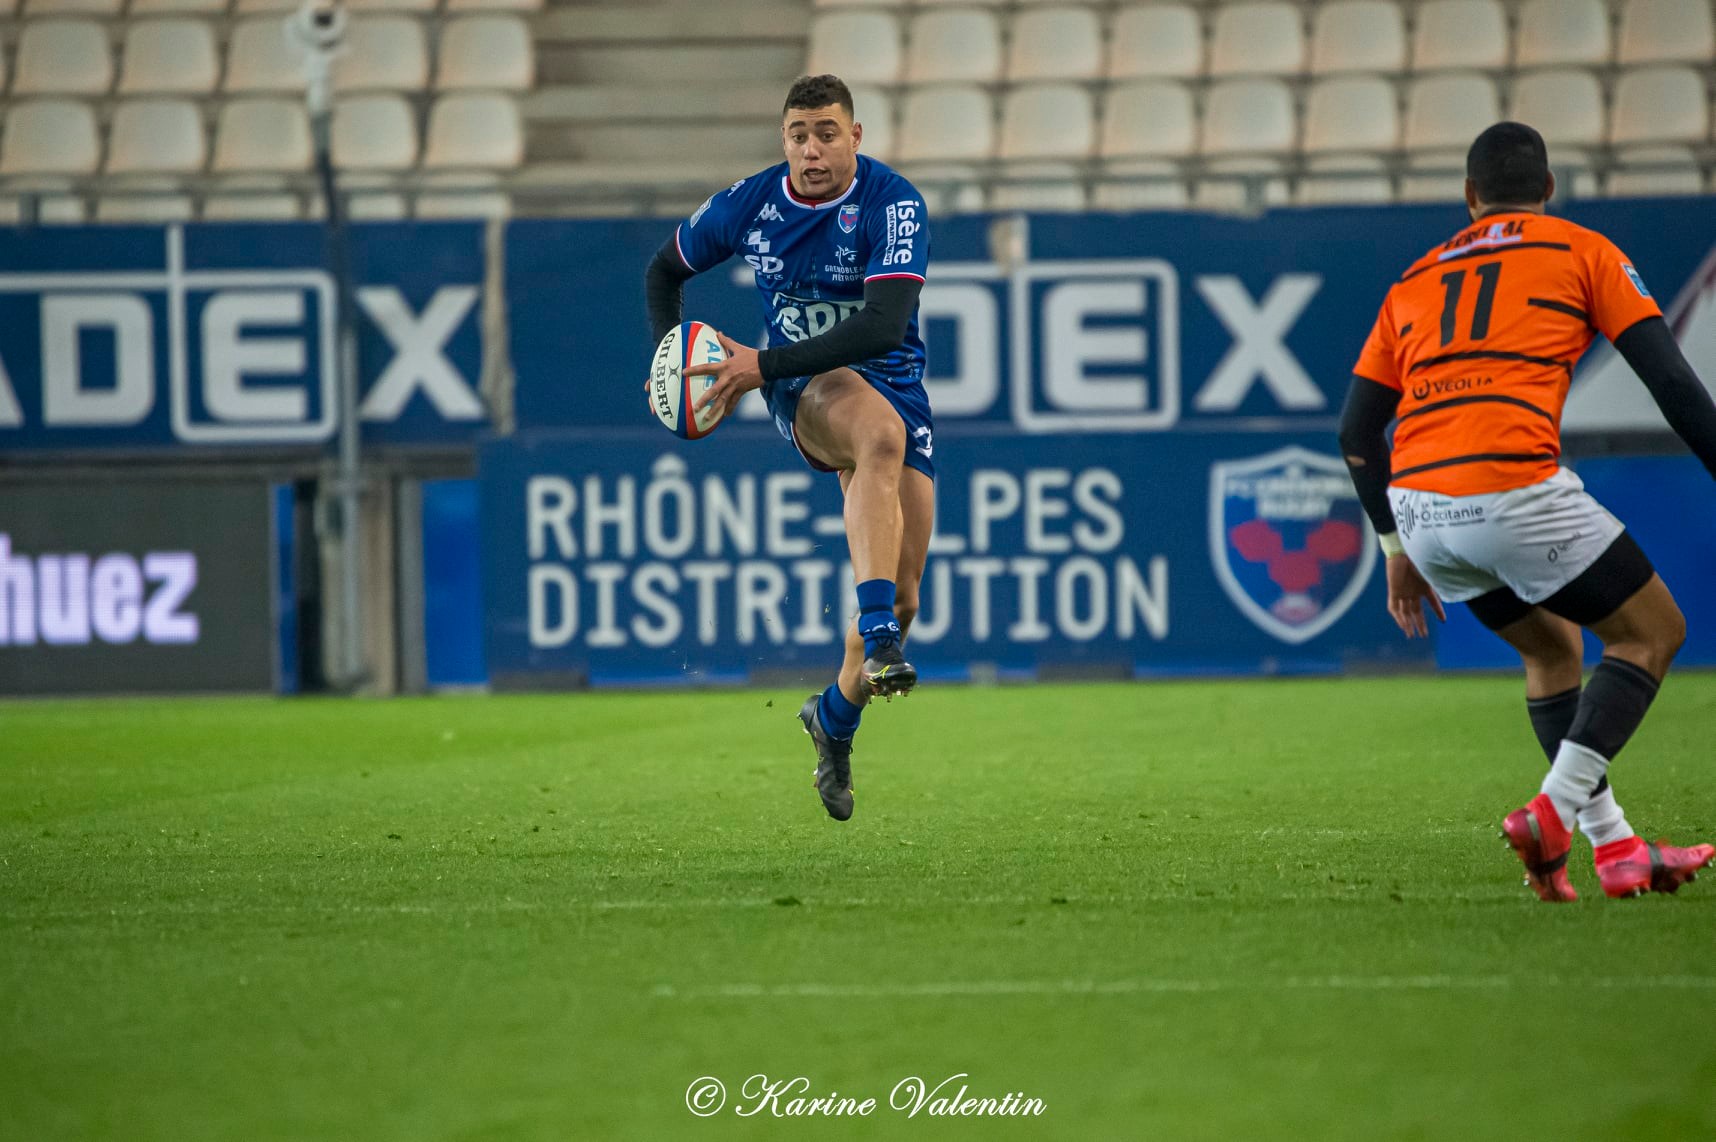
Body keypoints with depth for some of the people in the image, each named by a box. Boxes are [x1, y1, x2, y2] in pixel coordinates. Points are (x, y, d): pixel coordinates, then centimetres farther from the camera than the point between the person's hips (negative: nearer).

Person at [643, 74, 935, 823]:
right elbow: (665, 270, 16)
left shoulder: (894, 206, -15)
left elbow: (884, 325, -27)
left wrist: (764, 364, -30)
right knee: (882, 433, -39)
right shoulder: (749, 206, -3)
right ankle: (878, 641, -52)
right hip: (806, 393, -1)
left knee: (901, 594, -2)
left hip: (894, 385, 1)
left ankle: (836, 717, 29)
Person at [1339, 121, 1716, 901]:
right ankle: (1552, 814, -7)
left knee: (1553, 646, 27)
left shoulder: (1414, 282, 25)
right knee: (1653, 632, 11)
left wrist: (1397, 549, 30)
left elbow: (1357, 433, 22)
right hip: (1515, 486, -5)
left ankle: (1616, 849, 21)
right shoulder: (1581, 251, 13)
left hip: (1417, 503, 5)